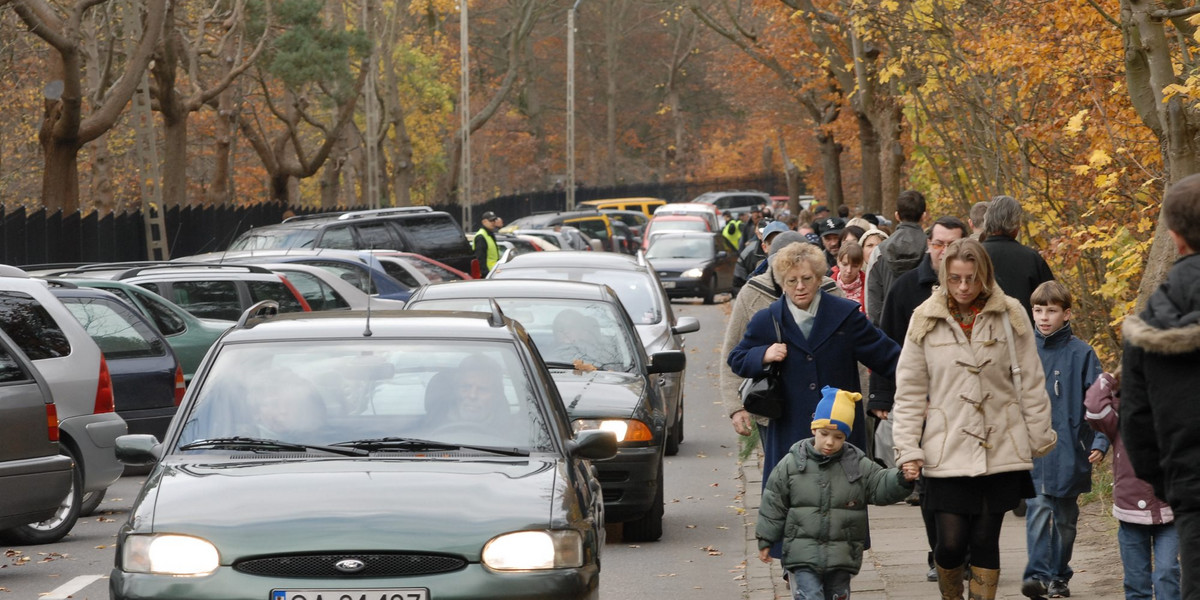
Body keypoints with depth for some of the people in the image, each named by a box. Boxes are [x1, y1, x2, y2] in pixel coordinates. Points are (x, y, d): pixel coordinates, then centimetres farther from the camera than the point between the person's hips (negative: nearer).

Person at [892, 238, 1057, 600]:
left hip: (1001, 448, 0)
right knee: (951, 541, -5)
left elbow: (1031, 383, 8)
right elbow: (909, 391, 5)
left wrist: (1040, 437, 8)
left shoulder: (1009, 316, 2)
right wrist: (907, 448, -1)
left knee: (985, 541, 3)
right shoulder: (925, 320, 2)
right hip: (946, 453, 0)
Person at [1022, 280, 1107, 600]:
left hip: (1068, 451, 0)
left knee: (1065, 518, 11)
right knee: (1038, 510, -14)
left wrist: (1099, 442, -11)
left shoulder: (1081, 353, -3)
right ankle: (1038, 574, -21)